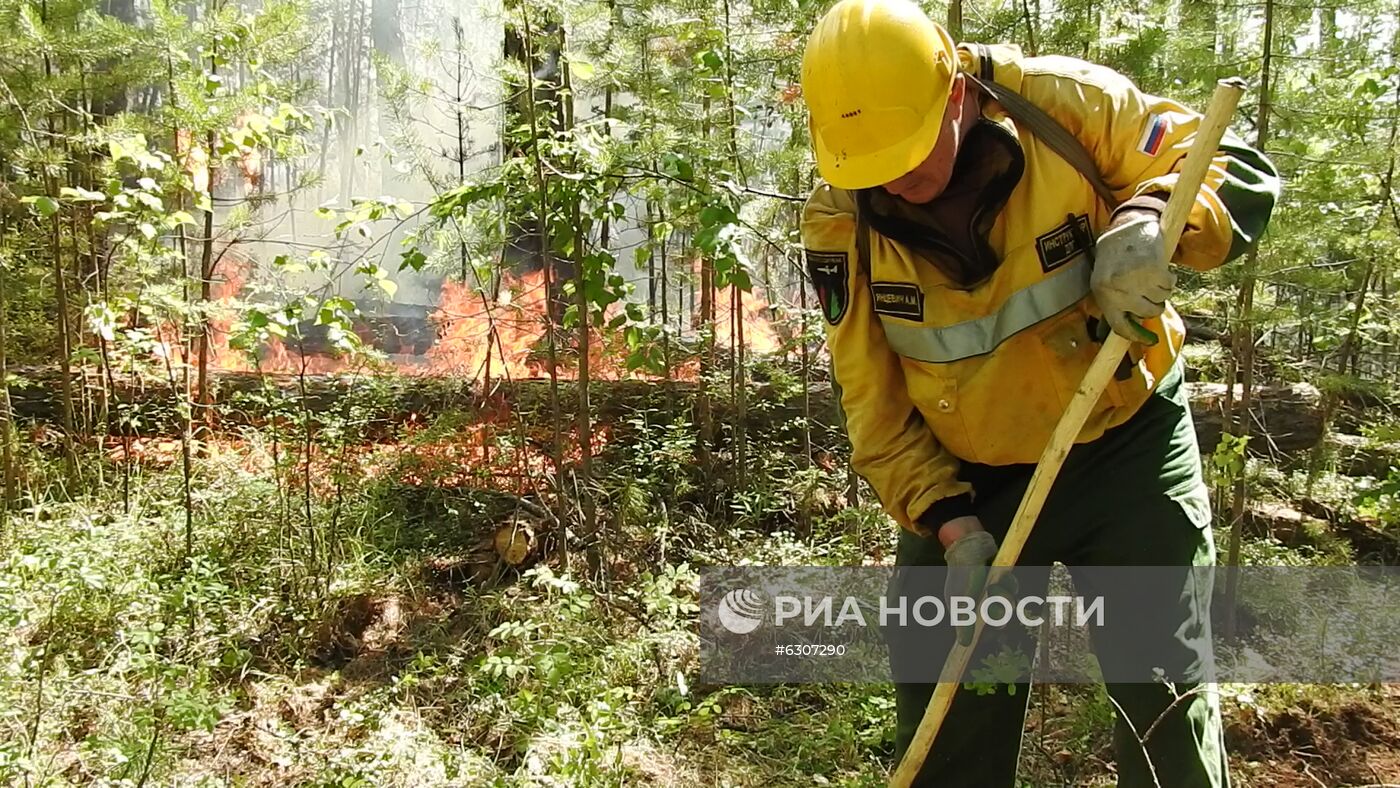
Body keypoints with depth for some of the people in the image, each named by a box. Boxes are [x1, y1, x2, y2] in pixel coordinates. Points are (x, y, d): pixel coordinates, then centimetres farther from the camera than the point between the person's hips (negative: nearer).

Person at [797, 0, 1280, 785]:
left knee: (1165, 700, 5)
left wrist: (1149, 219, -33)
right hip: (968, 478, 2)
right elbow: (870, 399, -6)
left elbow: (1241, 170, -11)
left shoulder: (1065, 104, -18)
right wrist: (944, 520, -15)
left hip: (1126, 447, -1)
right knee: (942, 719, 11)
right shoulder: (838, 224, -12)